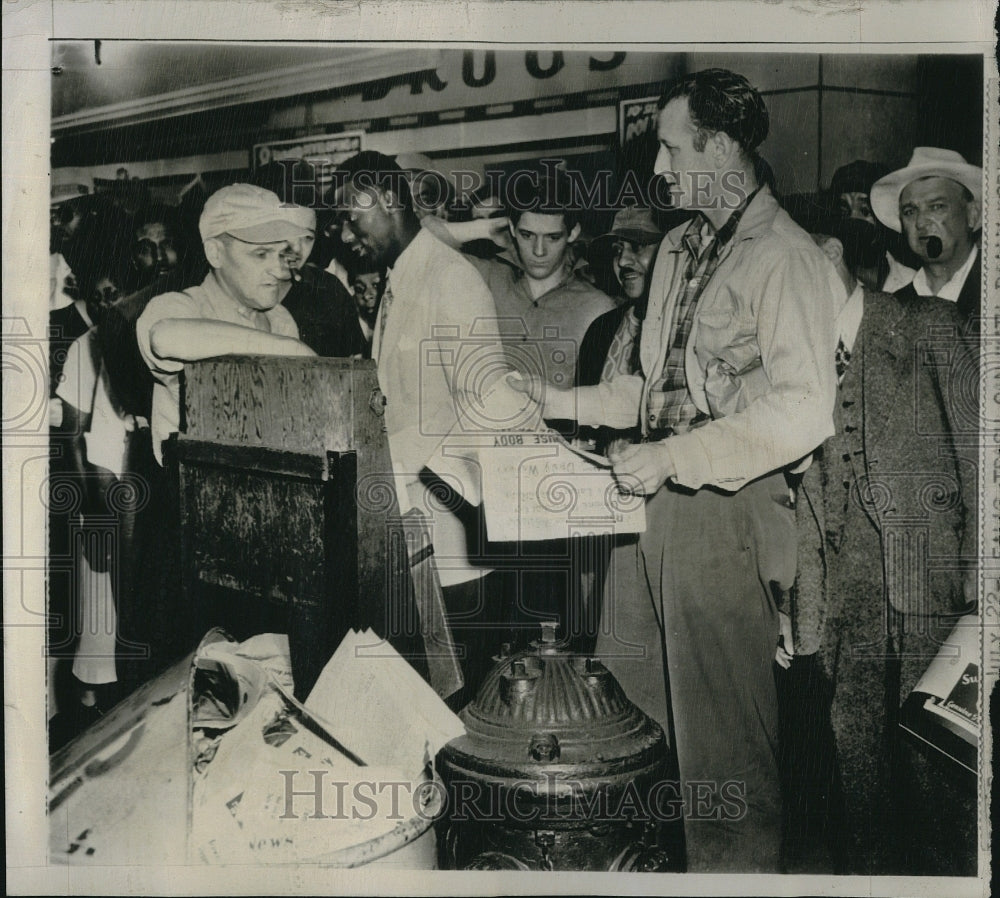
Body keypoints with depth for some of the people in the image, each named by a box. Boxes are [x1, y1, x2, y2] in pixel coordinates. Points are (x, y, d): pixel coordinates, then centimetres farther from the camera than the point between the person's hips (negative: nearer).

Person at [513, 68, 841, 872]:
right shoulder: (680, 247, 15)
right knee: (623, 693, 16)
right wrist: (561, 401, 13)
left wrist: (676, 457, -22)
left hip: (730, 510, -8)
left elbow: (805, 409, -21)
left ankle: (735, 867, 24)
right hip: (658, 502, 8)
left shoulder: (784, 257, -12)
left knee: (723, 724, 4)